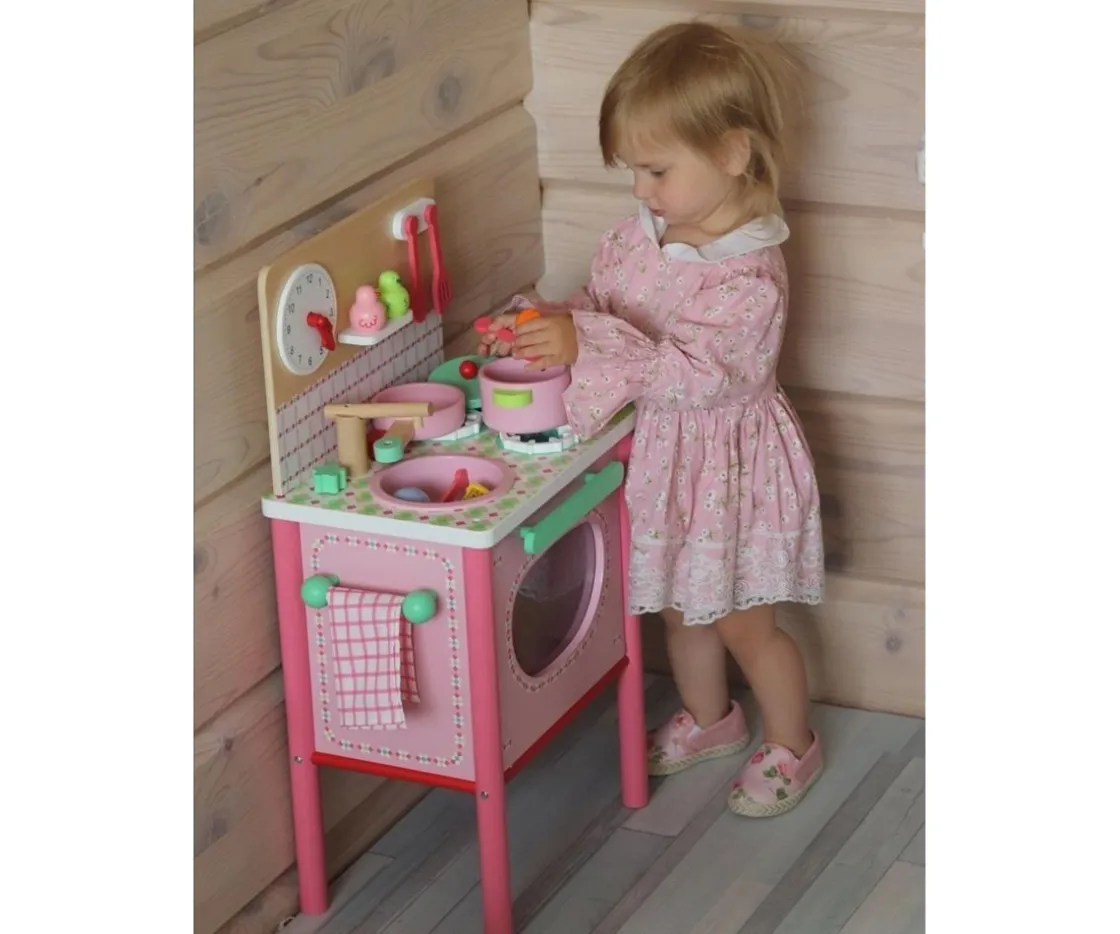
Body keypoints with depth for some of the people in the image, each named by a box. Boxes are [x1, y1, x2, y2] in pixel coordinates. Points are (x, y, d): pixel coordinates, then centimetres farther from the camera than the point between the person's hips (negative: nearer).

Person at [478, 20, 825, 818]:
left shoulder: (748, 275, -29)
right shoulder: (644, 235, -5)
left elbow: (696, 373, -35)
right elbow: (600, 302, 7)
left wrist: (589, 343, -41)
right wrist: (546, 325, -13)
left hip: (730, 463, -7)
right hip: (663, 453, 7)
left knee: (744, 623, 9)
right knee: (681, 604, 24)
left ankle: (792, 746, 32)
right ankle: (709, 718, 48)